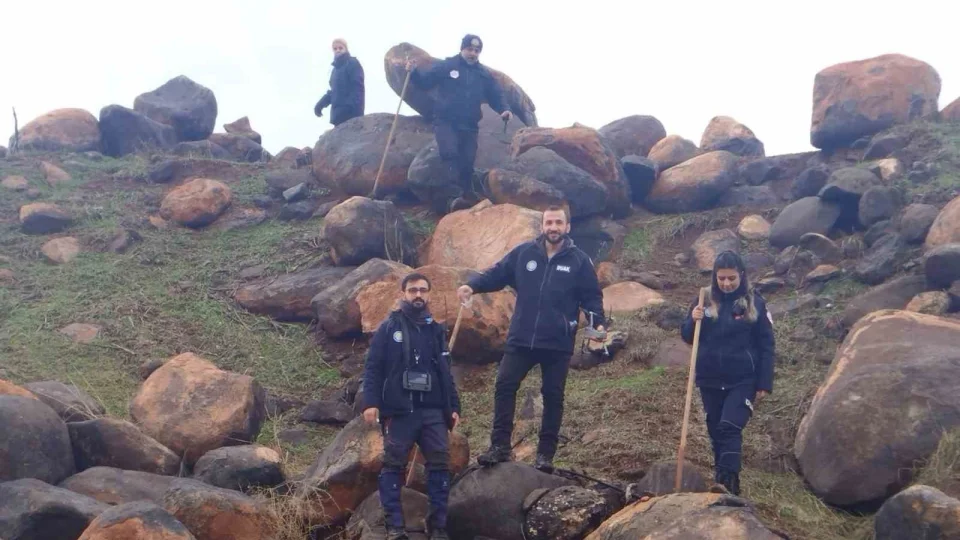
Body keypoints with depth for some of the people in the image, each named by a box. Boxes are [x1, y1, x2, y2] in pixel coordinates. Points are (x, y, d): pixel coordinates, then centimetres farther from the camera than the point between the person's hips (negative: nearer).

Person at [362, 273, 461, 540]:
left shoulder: (436, 330, 17)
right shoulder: (388, 327, 5)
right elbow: (372, 367, -1)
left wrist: (454, 407, 13)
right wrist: (370, 403, -12)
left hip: (433, 410, 3)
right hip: (398, 411, -3)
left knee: (440, 463, -4)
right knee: (393, 465, -3)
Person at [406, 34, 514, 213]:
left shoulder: (484, 75, 11)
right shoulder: (445, 66, 1)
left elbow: (496, 97, 15)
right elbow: (424, 82, 0)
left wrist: (504, 110, -5)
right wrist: (414, 72, -20)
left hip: (469, 126, 4)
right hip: (445, 122, -4)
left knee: (467, 162, 4)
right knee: (450, 153, -25)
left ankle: (465, 196, 14)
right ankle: (467, 195, -30)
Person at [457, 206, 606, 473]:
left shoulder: (579, 261, 0)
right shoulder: (524, 253, 3)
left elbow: (592, 296, 3)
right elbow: (497, 273, 7)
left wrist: (598, 323, -13)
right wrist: (473, 285, -10)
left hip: (558, 344, -1)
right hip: (521, 339, 1)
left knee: (553, 397, 6)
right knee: (505, 386, -3)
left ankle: (545, 454, 16)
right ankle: (500, 446, 6)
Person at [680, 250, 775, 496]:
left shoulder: (754, 302, -6)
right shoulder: (705, 299, 1)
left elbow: (766, 346, -2)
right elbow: (688, 337, 7)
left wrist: (764, 383, -6)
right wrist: (693, 321, -16)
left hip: (743, 380, -3)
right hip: (710, 380, 3)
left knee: (729, 428, -16)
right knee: (715, 431, 11)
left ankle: (730, 483, -14)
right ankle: (720, 479, 27)